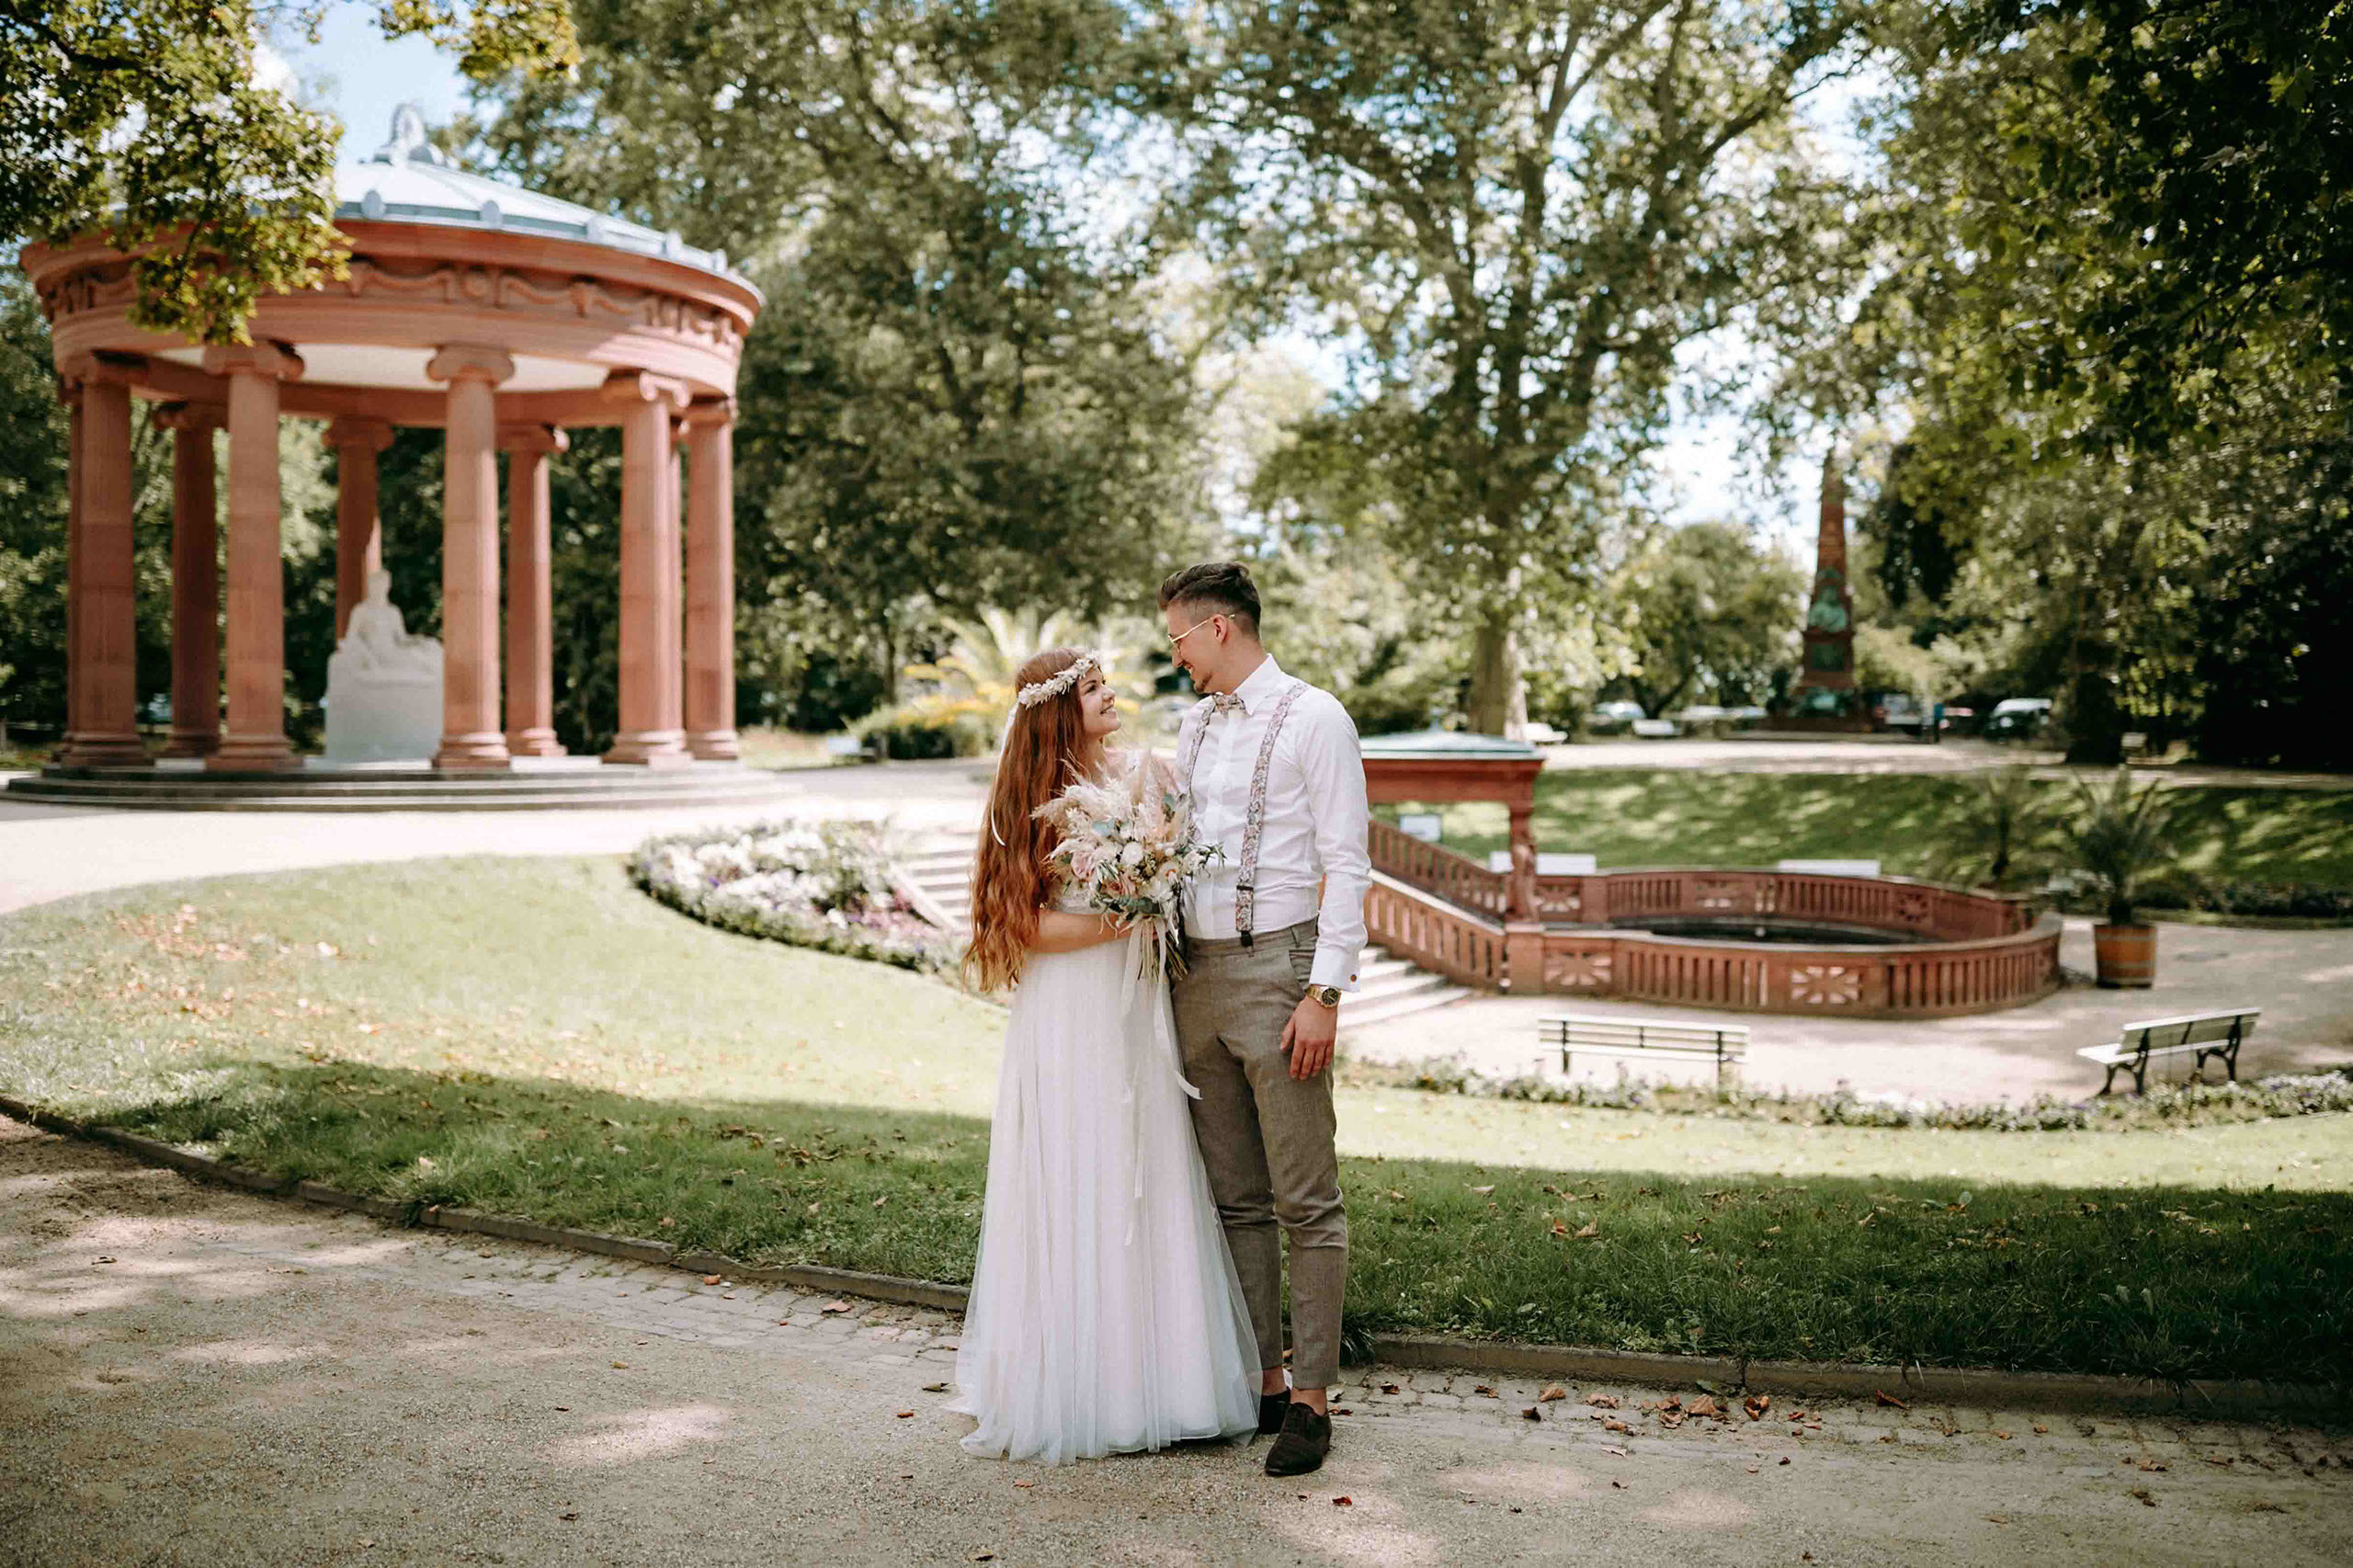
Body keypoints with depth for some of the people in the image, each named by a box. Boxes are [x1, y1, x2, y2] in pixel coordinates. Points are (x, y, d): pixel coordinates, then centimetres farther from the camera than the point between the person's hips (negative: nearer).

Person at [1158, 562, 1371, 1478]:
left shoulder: (1313, 718, -5)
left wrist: (1324, 993, -16)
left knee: (1305, 1201, -2)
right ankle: (1260, 1381, 20)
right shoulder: (1194, 727, 16)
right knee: (1232, 1198, 11)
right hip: (1198, 978, 7)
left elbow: (1346, 866, -10)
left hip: (1277, 971, -7)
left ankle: (1311, 1400, 5)